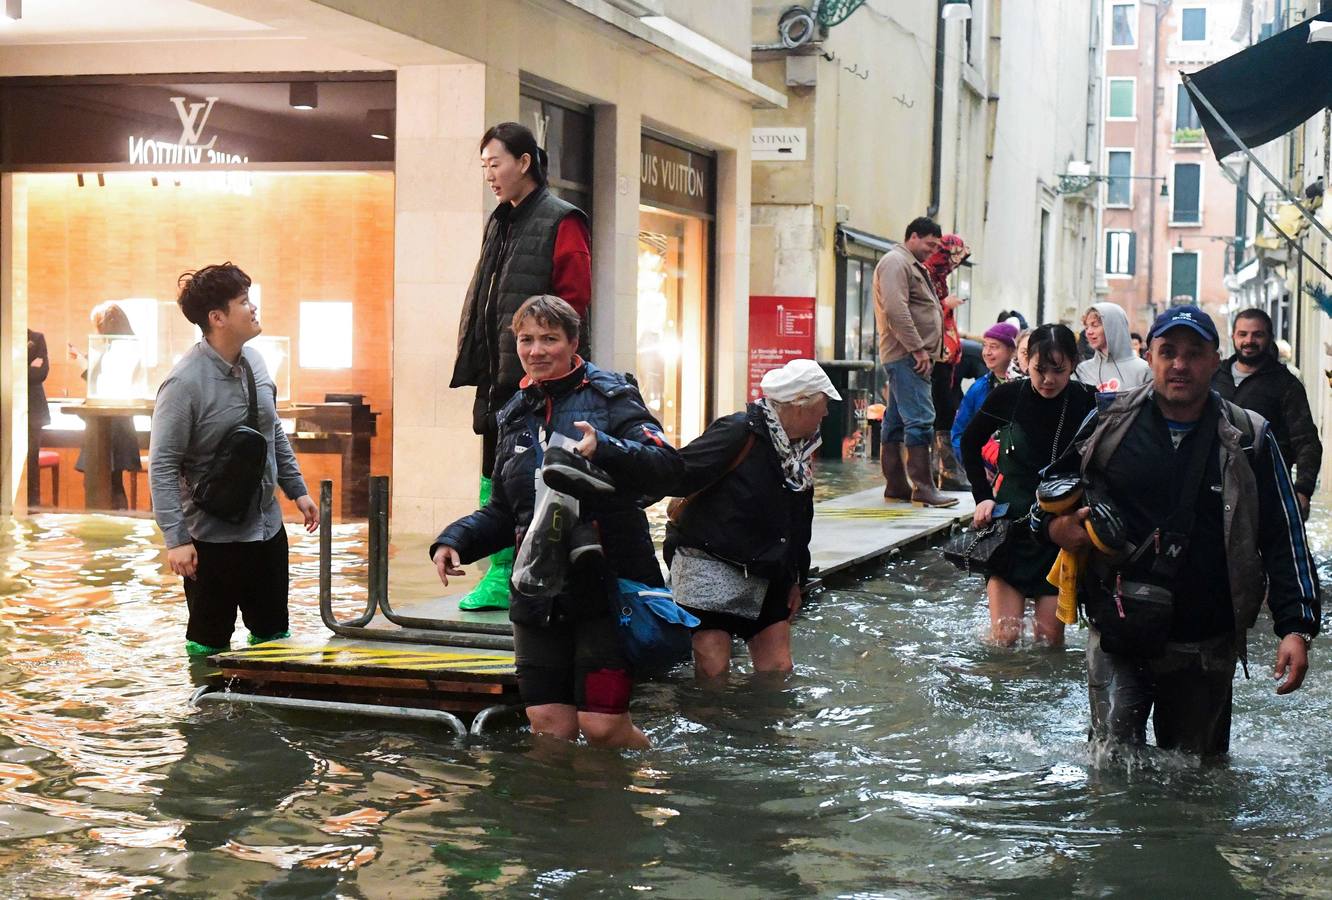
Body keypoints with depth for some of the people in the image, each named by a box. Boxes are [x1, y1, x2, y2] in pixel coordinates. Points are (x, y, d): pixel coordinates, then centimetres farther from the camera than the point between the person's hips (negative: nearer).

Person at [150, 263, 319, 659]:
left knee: (275, 636, 16)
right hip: (213, 536, -7)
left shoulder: (254, 362, 3)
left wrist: (297, 490, 15)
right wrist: (177, 539, -23)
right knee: (210, 645, 6)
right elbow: (162, 465, -19)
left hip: (267, 526, 7)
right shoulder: (185, 382, -20)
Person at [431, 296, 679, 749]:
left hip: (605, 587, -5)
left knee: (603, 725, -8)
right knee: (549, 724, 2)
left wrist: (604, 450, -32)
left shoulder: (609, 396, -1)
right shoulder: (515, 415, 18)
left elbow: (667, 465, -16)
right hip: (538, 591, 6)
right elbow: (503, 511, 24)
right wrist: (455, 540, 7)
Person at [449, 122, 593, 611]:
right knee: (496, 475, 8)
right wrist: (476, 361, 11)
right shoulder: (500, 224, 18)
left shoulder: (561, 222, -7)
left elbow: (573, 299, -13)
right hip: (498, 377, 8)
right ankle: (501, 576, 14)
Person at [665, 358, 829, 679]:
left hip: (766, 577, 8)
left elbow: (799, 521, 20)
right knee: (714, 668, -12)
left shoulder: (801, 450, 11)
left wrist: (796, 581, 22)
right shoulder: (739, 433, -17)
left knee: (778, 668, 5)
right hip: (709, 565, -8)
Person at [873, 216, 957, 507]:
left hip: (908, 357, 11)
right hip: (905, 355, -11)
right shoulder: (895, 262, -9)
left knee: (896, 423, 10)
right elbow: (895, 310, -21)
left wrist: (924, 351, 17)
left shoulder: (912, 266, 24)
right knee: (920, 420, -14)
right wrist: (917, 349, -21)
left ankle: (895, 485, 14)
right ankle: (923, 487, -15)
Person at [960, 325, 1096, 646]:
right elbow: (970, 444, 12)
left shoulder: (1087, 402, -9)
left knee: (1049, 635, 0)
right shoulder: (1008, 396, -6)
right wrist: (983, 496, 5)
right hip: (1010, 524, 1)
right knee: (1004, 636, -5)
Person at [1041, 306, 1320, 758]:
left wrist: (1296, 627, -6)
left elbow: (1285, 539, 4)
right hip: (1118, 634, -1)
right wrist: (1055, 526, -9)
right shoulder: (1109, 423, 2)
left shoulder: (1249, 440, 2)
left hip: (1207, 646, 1)